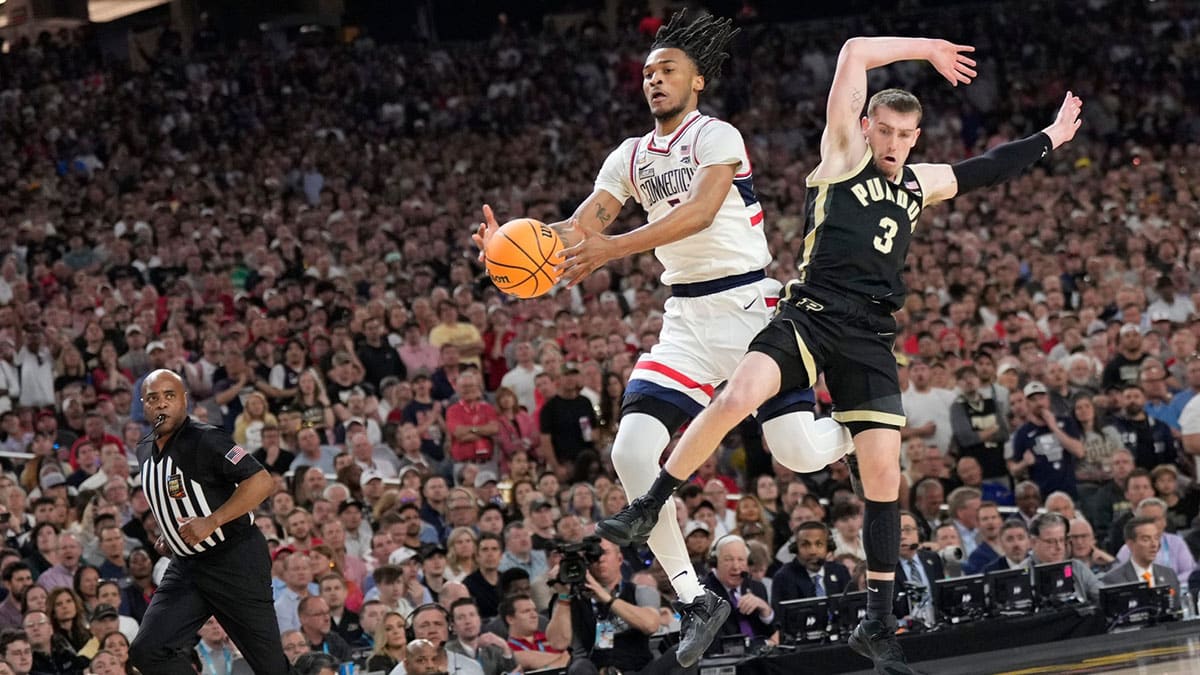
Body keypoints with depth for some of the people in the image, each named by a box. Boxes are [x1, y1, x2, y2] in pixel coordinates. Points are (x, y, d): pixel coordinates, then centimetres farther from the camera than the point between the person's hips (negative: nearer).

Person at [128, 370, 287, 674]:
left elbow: (263, 481, -24)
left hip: (235, 560, -7)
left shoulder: (205, 440, -16)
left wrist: (211, 522, -26)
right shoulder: (145, 450, 9)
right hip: (186, 566, 7)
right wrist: (168, 535, 13)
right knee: (147, 650, -8)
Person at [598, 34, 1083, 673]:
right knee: (737, 397, -30)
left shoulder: (919, 185, 22)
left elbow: (984, 169, 38)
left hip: (869, 339, 5)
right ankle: (648, 508, -12)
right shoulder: (844, 156, 6)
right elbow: (855, 54, 1)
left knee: (884, 475, -2)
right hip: (811, 314, -5)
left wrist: (1049, 140, 44)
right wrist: (926, 50, 12)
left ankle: (878, 623, 7)